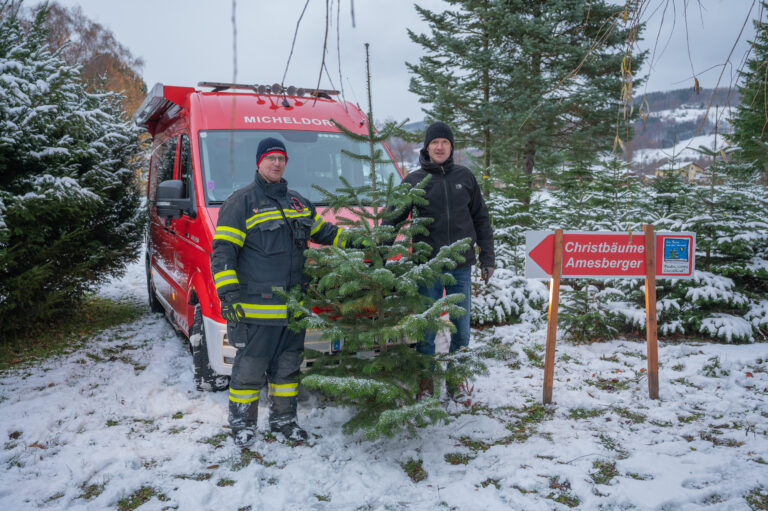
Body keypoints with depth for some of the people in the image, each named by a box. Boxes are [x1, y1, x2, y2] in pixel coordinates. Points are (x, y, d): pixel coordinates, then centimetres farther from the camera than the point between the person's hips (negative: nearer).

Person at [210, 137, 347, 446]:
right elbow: (222, 251, -9)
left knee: (288, 366, 14)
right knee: (250, 367, 1)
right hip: (257, 305, -6)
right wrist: (228, 293, -17)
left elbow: (323, 232, 29)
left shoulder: (298, 203, 17)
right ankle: (242, 424, 16)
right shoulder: (242, 202, -3)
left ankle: (284, 419, 28)